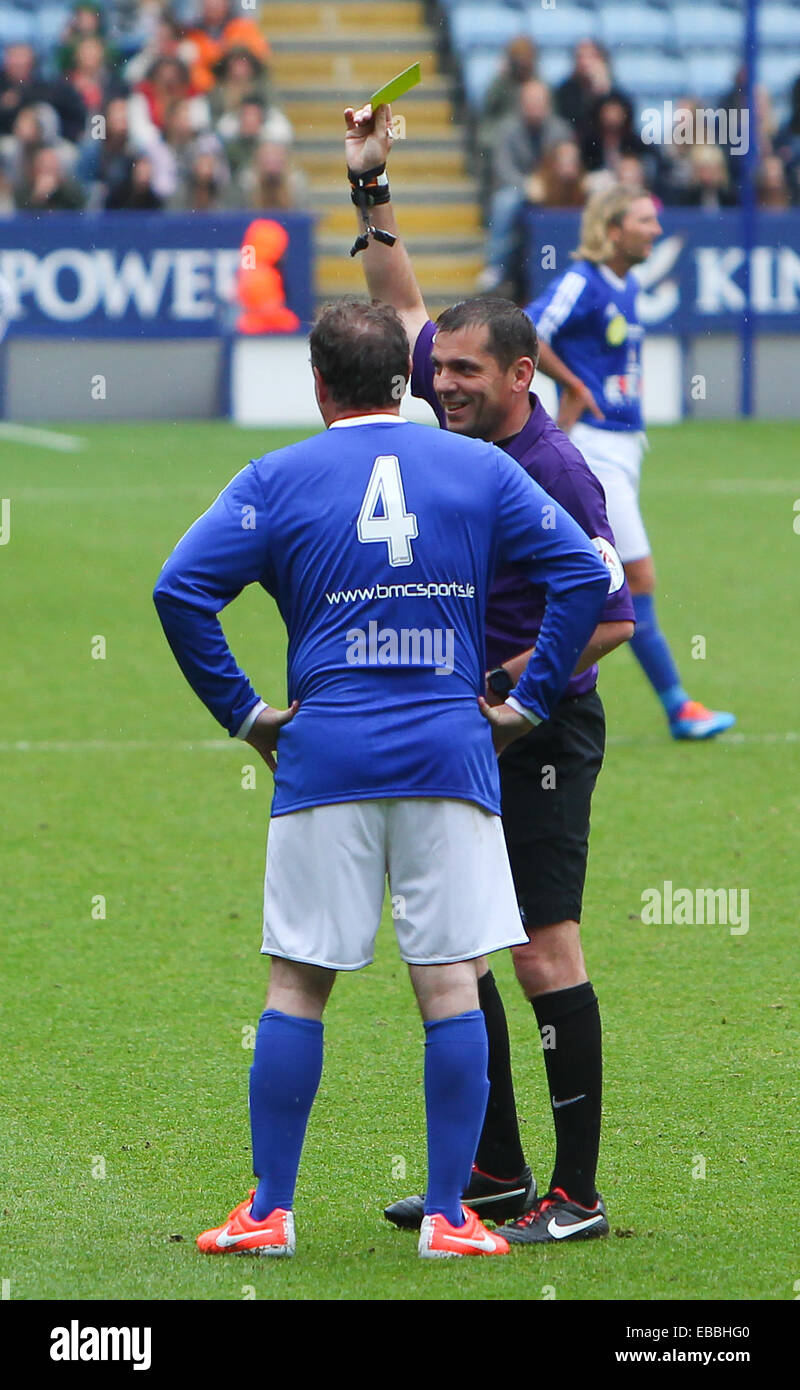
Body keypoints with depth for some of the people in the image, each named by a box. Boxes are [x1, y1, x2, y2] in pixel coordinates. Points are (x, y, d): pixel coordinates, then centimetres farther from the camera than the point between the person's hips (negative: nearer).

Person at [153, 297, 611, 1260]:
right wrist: (529, 701, 5)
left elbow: (180, 588, -6)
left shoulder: (278, 480, 3)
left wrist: (240, 710, 2)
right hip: (449, 751, 1)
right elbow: (584, 573, 1)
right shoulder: (481, 470, 7)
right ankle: (448, 1216, 0)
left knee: (297, 982, 6)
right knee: (450, 984, 1)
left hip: (324, 751, 0)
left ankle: (269, 1210, 7)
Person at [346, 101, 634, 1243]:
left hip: (541, 736, -8)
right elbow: (405, 306, 19)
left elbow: (612, 619, -16)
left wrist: (511, 683, -20)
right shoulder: (462, 429, 5)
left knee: (546, 956, -9)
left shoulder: (558, 473, -17)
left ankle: (577, 1195, -6)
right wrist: (370, 187, 14)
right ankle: (496, 1172, 19)